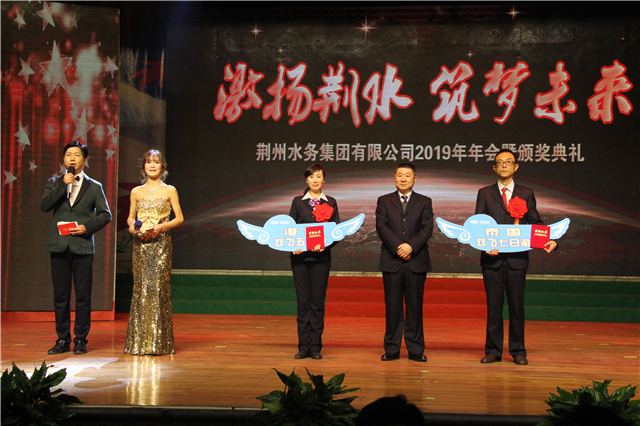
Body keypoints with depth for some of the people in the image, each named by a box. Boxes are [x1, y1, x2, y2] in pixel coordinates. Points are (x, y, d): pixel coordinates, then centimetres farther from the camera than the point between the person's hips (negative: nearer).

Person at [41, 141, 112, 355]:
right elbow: (44, 206, -5)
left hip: (83, 246, -1)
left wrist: (87, 227, -9)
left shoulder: (94, 187, 9)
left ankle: (80, 339, 7)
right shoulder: (54, 183, 11)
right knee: (60, 295, 4)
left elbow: (105, 214, 7)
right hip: (59, 246, 1)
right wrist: (63, 185, -12)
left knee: (83, 295, -1)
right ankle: (63, 339, 12)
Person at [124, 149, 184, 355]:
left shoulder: (169, 191, 4)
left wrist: (162, 226, -11)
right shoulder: (136, 192, 11)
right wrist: (131, 226, -4)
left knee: (158, 288, -7)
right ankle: (139, 342, 5)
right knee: (141, 288, 0)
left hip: (161, 243, -2)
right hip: (140, 243, 3)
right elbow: (130, 216, 18)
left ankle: (158, 342, -3)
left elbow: (179, 218, 4)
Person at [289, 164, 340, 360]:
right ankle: (303, 346, 7)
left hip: (321, 257, 0)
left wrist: (325, 245, -14)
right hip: (300, 257, 0)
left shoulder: (331, 203, 8)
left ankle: (315, 346, 7)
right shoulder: (298, 202, 8)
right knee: (303, 301, 2)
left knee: (317, 302, 1)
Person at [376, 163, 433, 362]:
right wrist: (398, 247, -14)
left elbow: (427, 228, -1)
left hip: (417, 261, 0)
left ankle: (416, 350, 7)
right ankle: (392, 349, 8)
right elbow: (381, 227, -2)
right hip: (391, 261, 0)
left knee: (415, 307, 2)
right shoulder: (384, 201, 11)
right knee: (392, 307, 1)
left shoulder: (424, 202, 11)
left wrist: (411, 246, -16)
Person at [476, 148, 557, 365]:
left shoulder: (526, 194, 11)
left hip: (517, 258, 0)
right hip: (492, 257, 0)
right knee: (493, 305, 4)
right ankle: (493, 351, 11)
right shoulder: (485, 193, 9)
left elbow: (536, 222, 7)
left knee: (517, 306, 4)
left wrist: (550, 240, -11)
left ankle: (518, 351, 12)